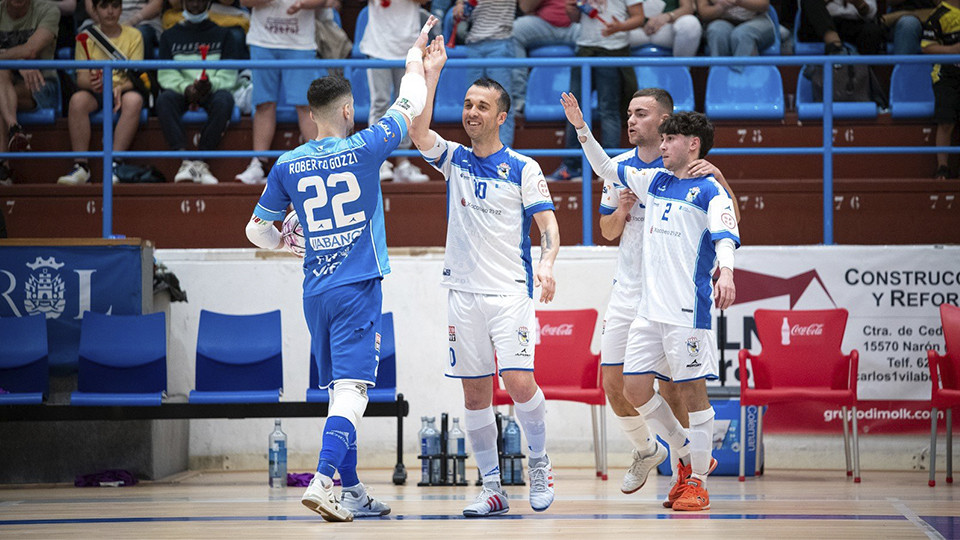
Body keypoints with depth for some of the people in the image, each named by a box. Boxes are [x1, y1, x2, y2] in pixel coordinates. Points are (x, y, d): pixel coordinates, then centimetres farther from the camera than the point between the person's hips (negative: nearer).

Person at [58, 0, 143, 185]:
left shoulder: (133, 35, 6)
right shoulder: (86, 36, 8)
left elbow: (136, 76, -2)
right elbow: (81, 78, 1)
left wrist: (120, 88, -25)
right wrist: (91, 82, -24)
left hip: (123, 90, -1)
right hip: (95, 93, 1)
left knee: (134, 100, -36)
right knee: (77, 99, -33)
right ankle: (81, 166, -33)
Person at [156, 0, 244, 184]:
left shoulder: (224, 35, 17)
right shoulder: (170, 36, 19)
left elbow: (229, 75, 3)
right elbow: (165, 74, 5)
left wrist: (211, 85, -19)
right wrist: (185, 88, -16)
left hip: (213, 91, -1)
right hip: (181, 92, 1)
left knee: (224, 100, -36)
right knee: (164, 100, -34)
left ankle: (199, 161, -38)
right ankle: (185, 161, -43)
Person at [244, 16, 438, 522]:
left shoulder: (287, 166, 4)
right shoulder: (364, 149, -6)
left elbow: (256, 229, 12)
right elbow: (411, 106, 8)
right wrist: (415, 56, 23)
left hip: (315, 291, 5)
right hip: (358, 288, -5)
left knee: (340, 391, 15)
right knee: (351, 390, -11)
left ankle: (352, 492, 20)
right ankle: (321, 482, -28)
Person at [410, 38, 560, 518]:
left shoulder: (523, 168, 1)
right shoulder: (454, 159, 8)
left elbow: (548, 223, -4)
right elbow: (418, 132, -9)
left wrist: (547, 263, -23)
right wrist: (431, 74, -15)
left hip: (510, 292, -3)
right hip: (463, 292, 3)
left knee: (519, 381, -15)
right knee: (475, 393, 3)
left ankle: (540, 465, 7)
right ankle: (492, 488, 10)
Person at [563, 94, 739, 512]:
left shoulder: (710, 191, -5)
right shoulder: (654, 182, 16)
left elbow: (725, 237, -19)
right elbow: (607, 168, 27)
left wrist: (726, 273, -37)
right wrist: (581, 128, 19)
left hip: (688, 312, -7)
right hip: (649, 309, 7)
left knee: (691, 391, -3)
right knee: (634, 389, 5)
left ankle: (697, 481, 6)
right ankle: (689, 455, 21)